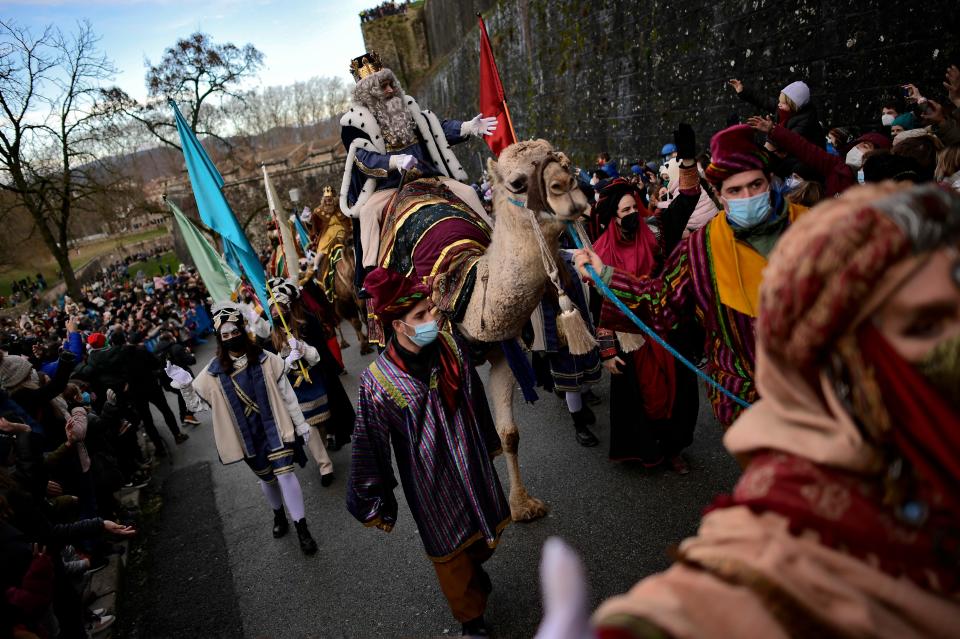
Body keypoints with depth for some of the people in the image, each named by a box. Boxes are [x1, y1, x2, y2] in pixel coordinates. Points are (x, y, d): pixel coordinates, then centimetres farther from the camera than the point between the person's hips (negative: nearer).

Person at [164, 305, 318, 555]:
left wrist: (300, 422, -1)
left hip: (273, 427, -2)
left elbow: (286, 393, -4)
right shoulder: (214, 371, -5)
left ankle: (302, 529, 4)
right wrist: (184, 384, -18)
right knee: (267, 478, 17)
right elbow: (197, 404, 1)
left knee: (285, 474, -9)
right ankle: (279, 515, 45)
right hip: (246, 435, 2)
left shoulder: (265, 359, -9)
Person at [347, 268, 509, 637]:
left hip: (473, 464, 5)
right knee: (451, 551, 16)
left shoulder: (450, 347, -12)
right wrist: (375, 503, -5)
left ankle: (474, 574, 61)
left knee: (485, 530, 25)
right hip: (431, 481, -4)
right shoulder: (377, 382, -26)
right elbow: (371, 447, -15)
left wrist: (489, 441, 18)